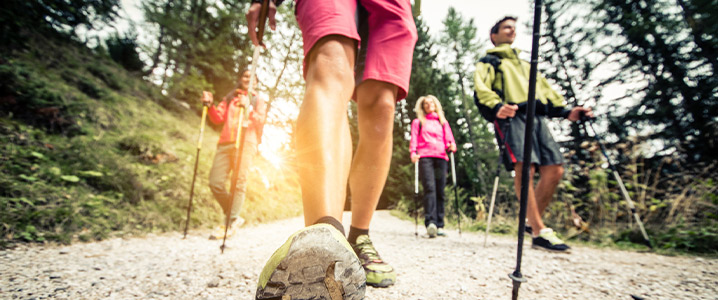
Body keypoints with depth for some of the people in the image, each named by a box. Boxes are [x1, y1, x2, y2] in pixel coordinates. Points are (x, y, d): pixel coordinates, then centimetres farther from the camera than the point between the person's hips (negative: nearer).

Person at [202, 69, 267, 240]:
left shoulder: (258, 100, 18)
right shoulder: (229, 98, 27)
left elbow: (261, 121, 0)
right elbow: (217, 118, 14)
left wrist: (248, 108, -17)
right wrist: (210, 105, -5)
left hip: (246, 142, -3)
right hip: (225, 143, 4)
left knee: (239, 183, -14)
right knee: (215, 183, -6)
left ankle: (232, 223, -10)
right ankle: (233, 216, 10)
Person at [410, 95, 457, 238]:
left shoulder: (443, 122, 28)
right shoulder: (418, 122, 22)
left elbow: (449, 139, 19)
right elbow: (414, 139, 10)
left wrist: (452, 146, -4)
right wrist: (413, 152, -8)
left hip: (441, 157, 3)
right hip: (425, 157, -3)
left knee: (440, 191, -3)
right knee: (429, 188, -20)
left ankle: (439, 226, -1)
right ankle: (430, 223, -30)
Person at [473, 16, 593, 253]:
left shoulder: (526, 65, 38)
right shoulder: (489, 61, 17)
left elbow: (545, 90, 29)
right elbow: (481, 89, -3)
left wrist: (566, 112, 12)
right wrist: (497, 106, -23)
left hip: (537, 117, 7)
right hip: (512, 116, -6)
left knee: (554, 169, -6)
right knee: (525, 166, -22)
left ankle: (532, 222, 7)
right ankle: (540, 232, -21)